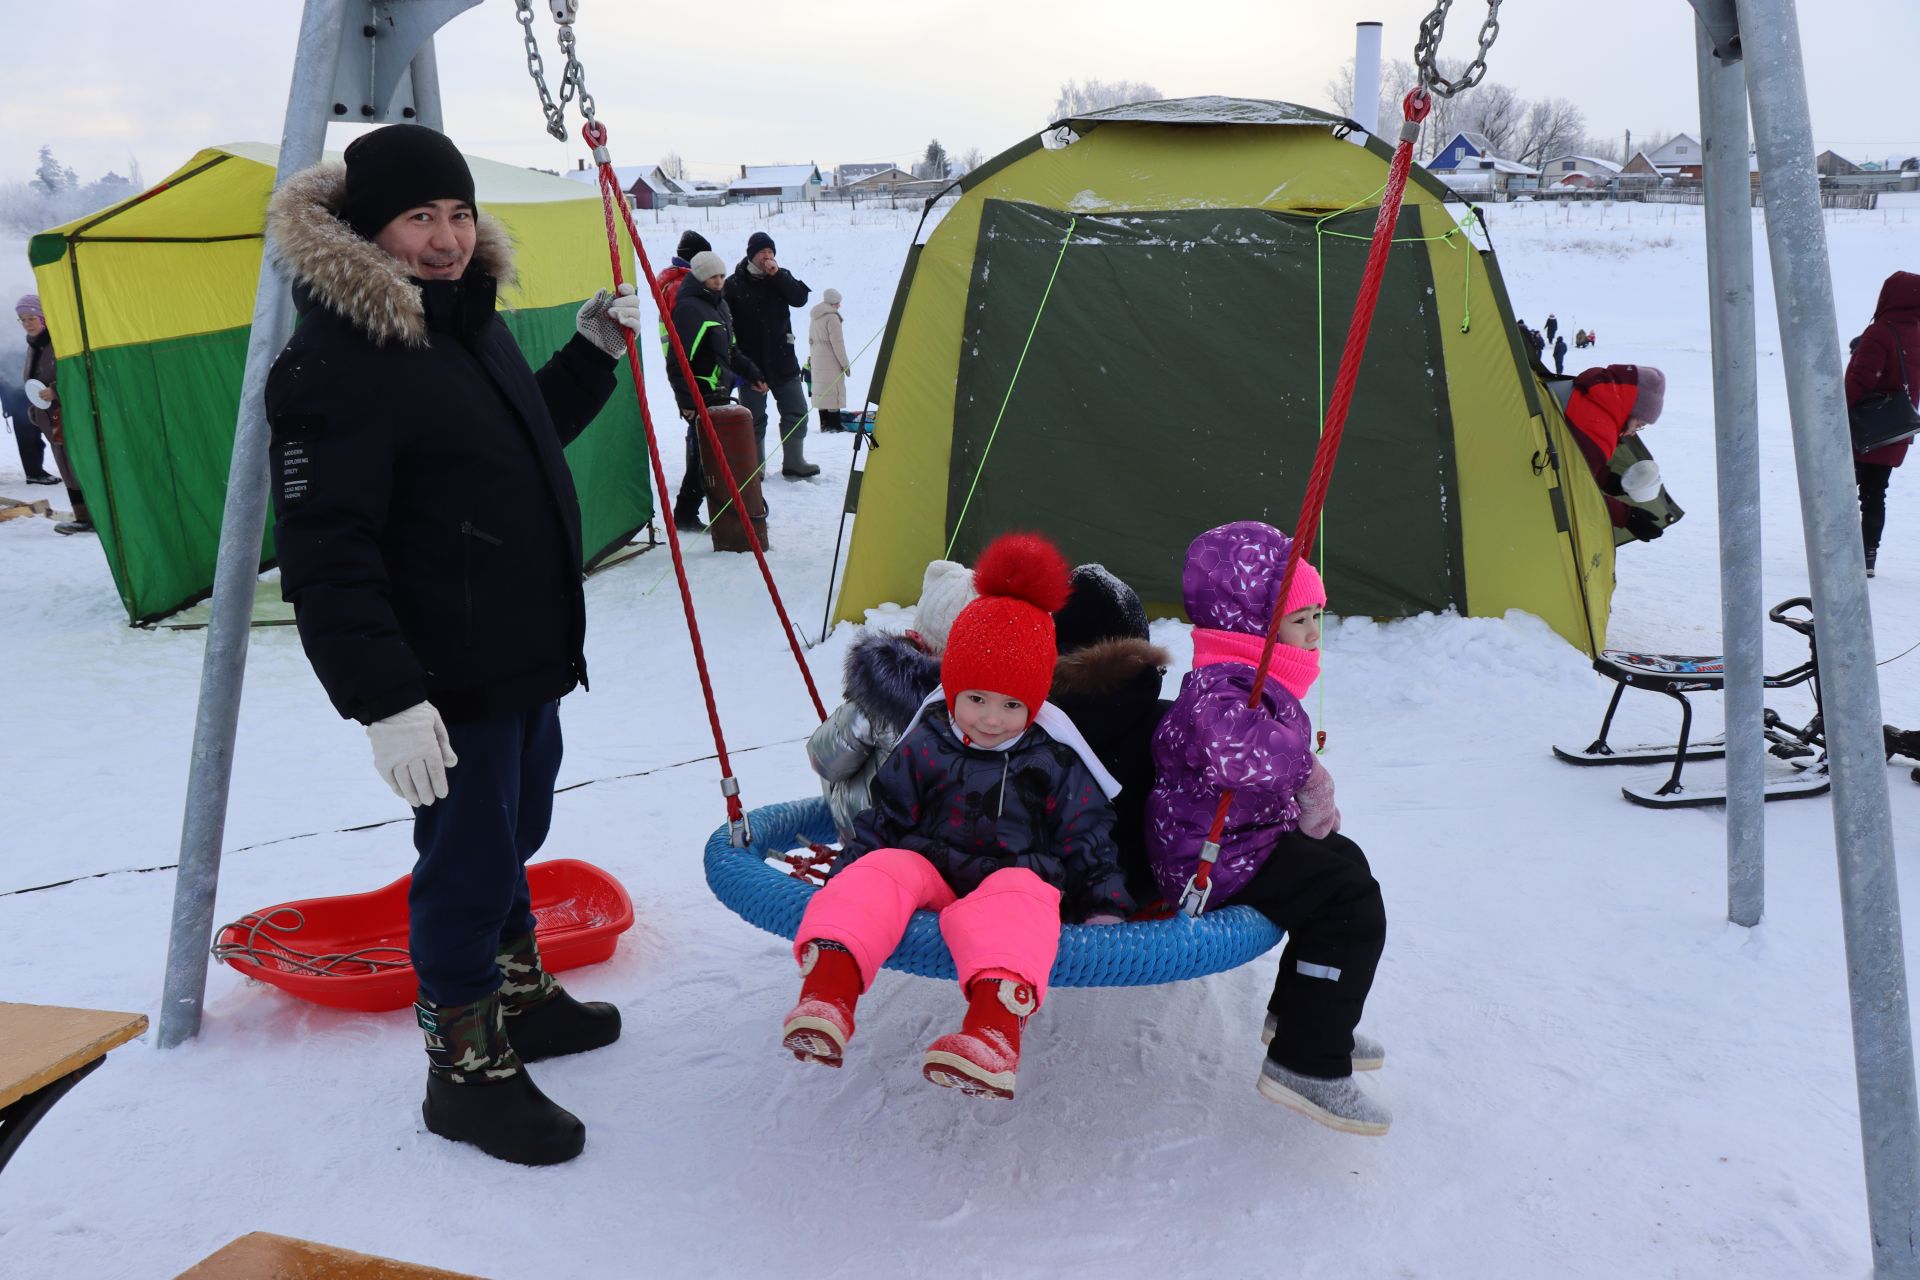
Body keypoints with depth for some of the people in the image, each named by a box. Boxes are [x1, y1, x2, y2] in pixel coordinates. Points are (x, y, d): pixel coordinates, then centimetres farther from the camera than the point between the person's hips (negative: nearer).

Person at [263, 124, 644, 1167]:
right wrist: (382, 696, -29)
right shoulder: (334, 366, -20)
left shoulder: (473, 320, 10)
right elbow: (324, 555, -24)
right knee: (467, 859, 2)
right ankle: (466, 1067, 20)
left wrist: (591, 354, 16)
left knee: (513, 835, 23)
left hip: (531, 658, 9)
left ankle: (518, 996, 43)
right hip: (447, 685, -9)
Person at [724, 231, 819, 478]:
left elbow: (800, 298, -10)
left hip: (782, 359, 4)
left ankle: (793, 463, 17)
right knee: (753, 417, 4)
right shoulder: (734, 284, -6)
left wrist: (777, 276, -18)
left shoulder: (781, 276, 6)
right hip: (751, 362, -3)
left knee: (796, 411, 6)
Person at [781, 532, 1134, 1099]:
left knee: (1018, 895, -39)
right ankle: (830, 981, -52)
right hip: (929, 868, 3)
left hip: (1016, 878, -2)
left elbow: (1088, 844, 11)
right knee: (881, 871, -30)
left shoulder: (1056, 764, 5)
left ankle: (998, 1015, -67)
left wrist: (1105, 908, 1)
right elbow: (881, 823, 15)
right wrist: (846, 876, 5)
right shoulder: (924, 748, 7)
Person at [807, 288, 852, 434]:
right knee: (834, 391, -6)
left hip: (817, 360, 9)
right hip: (830, 361, -9)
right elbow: (837, 343, -16)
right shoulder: (832, 317, -15)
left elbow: (811, 340, 20)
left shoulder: (814, 317, 12)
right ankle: (834, 424, -8)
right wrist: (845, 363, -10)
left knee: (821, 391, 11)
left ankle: (824, 424, 13)